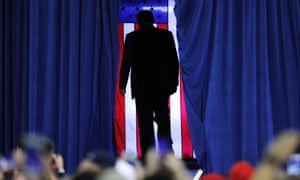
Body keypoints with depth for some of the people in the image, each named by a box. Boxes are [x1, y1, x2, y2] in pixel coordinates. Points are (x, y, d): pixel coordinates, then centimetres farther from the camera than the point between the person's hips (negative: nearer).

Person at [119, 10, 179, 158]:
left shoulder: (132, 37, -1)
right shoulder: (166, 35, 3)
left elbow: (126, 62, -3)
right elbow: (174, 61, 4)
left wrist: (122, 85, 3)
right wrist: (174, 83, 10)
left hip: (142, 86, -1)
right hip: (162, 85, 2)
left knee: (145, 123, 1)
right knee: (163, 121, 10)